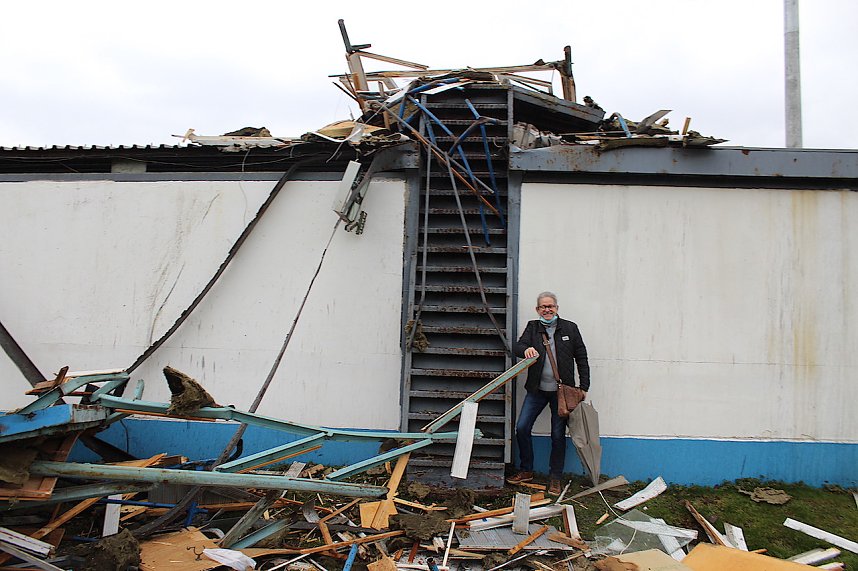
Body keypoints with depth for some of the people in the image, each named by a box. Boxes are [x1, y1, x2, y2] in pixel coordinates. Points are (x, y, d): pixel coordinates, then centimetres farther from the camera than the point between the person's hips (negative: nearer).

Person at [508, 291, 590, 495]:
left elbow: (581, 358, 6)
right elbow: (517, 346, -7)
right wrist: (526, 349, -31)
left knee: (558, 435, 5)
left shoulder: (570, 328, 3)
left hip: (561, 391, -2)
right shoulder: (532, 327, 7)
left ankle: (555, 478, 19)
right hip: (537, 389, 2)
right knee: (522, 428, -2)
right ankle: (526, 470, 17)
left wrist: (584, 386, 2)